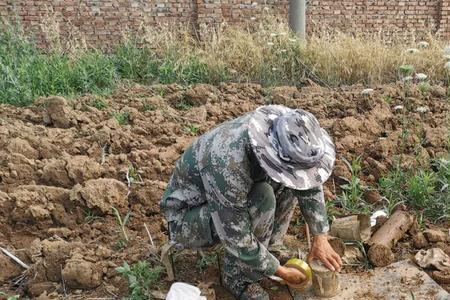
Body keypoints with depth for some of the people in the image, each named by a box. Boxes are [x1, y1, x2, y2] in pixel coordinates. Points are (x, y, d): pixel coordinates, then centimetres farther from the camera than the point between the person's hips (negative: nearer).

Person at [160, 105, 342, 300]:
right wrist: (279, 271, -16)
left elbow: (309, 183, -5)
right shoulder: (228, 166, -40)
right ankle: (237, 275, -9)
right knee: (262, 199, -31)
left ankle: (263, 250, 3)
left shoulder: (280, 134, -20)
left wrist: (320, 237, -8)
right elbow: (236, 238, -30)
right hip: (188, 215, -6)